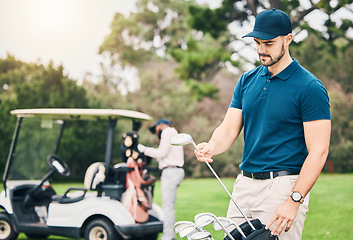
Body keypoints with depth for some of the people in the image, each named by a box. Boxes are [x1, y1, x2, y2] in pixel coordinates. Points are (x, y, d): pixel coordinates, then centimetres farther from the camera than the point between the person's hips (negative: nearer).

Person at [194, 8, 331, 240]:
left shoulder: (310, 88, -9)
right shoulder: (247, 80, 10)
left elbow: (318, 151, -13)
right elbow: (229, 127, 8)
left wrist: (294, 201, -20)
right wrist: (212, 147, -16)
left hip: (283, 186, -6)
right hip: (244, 183, 6)